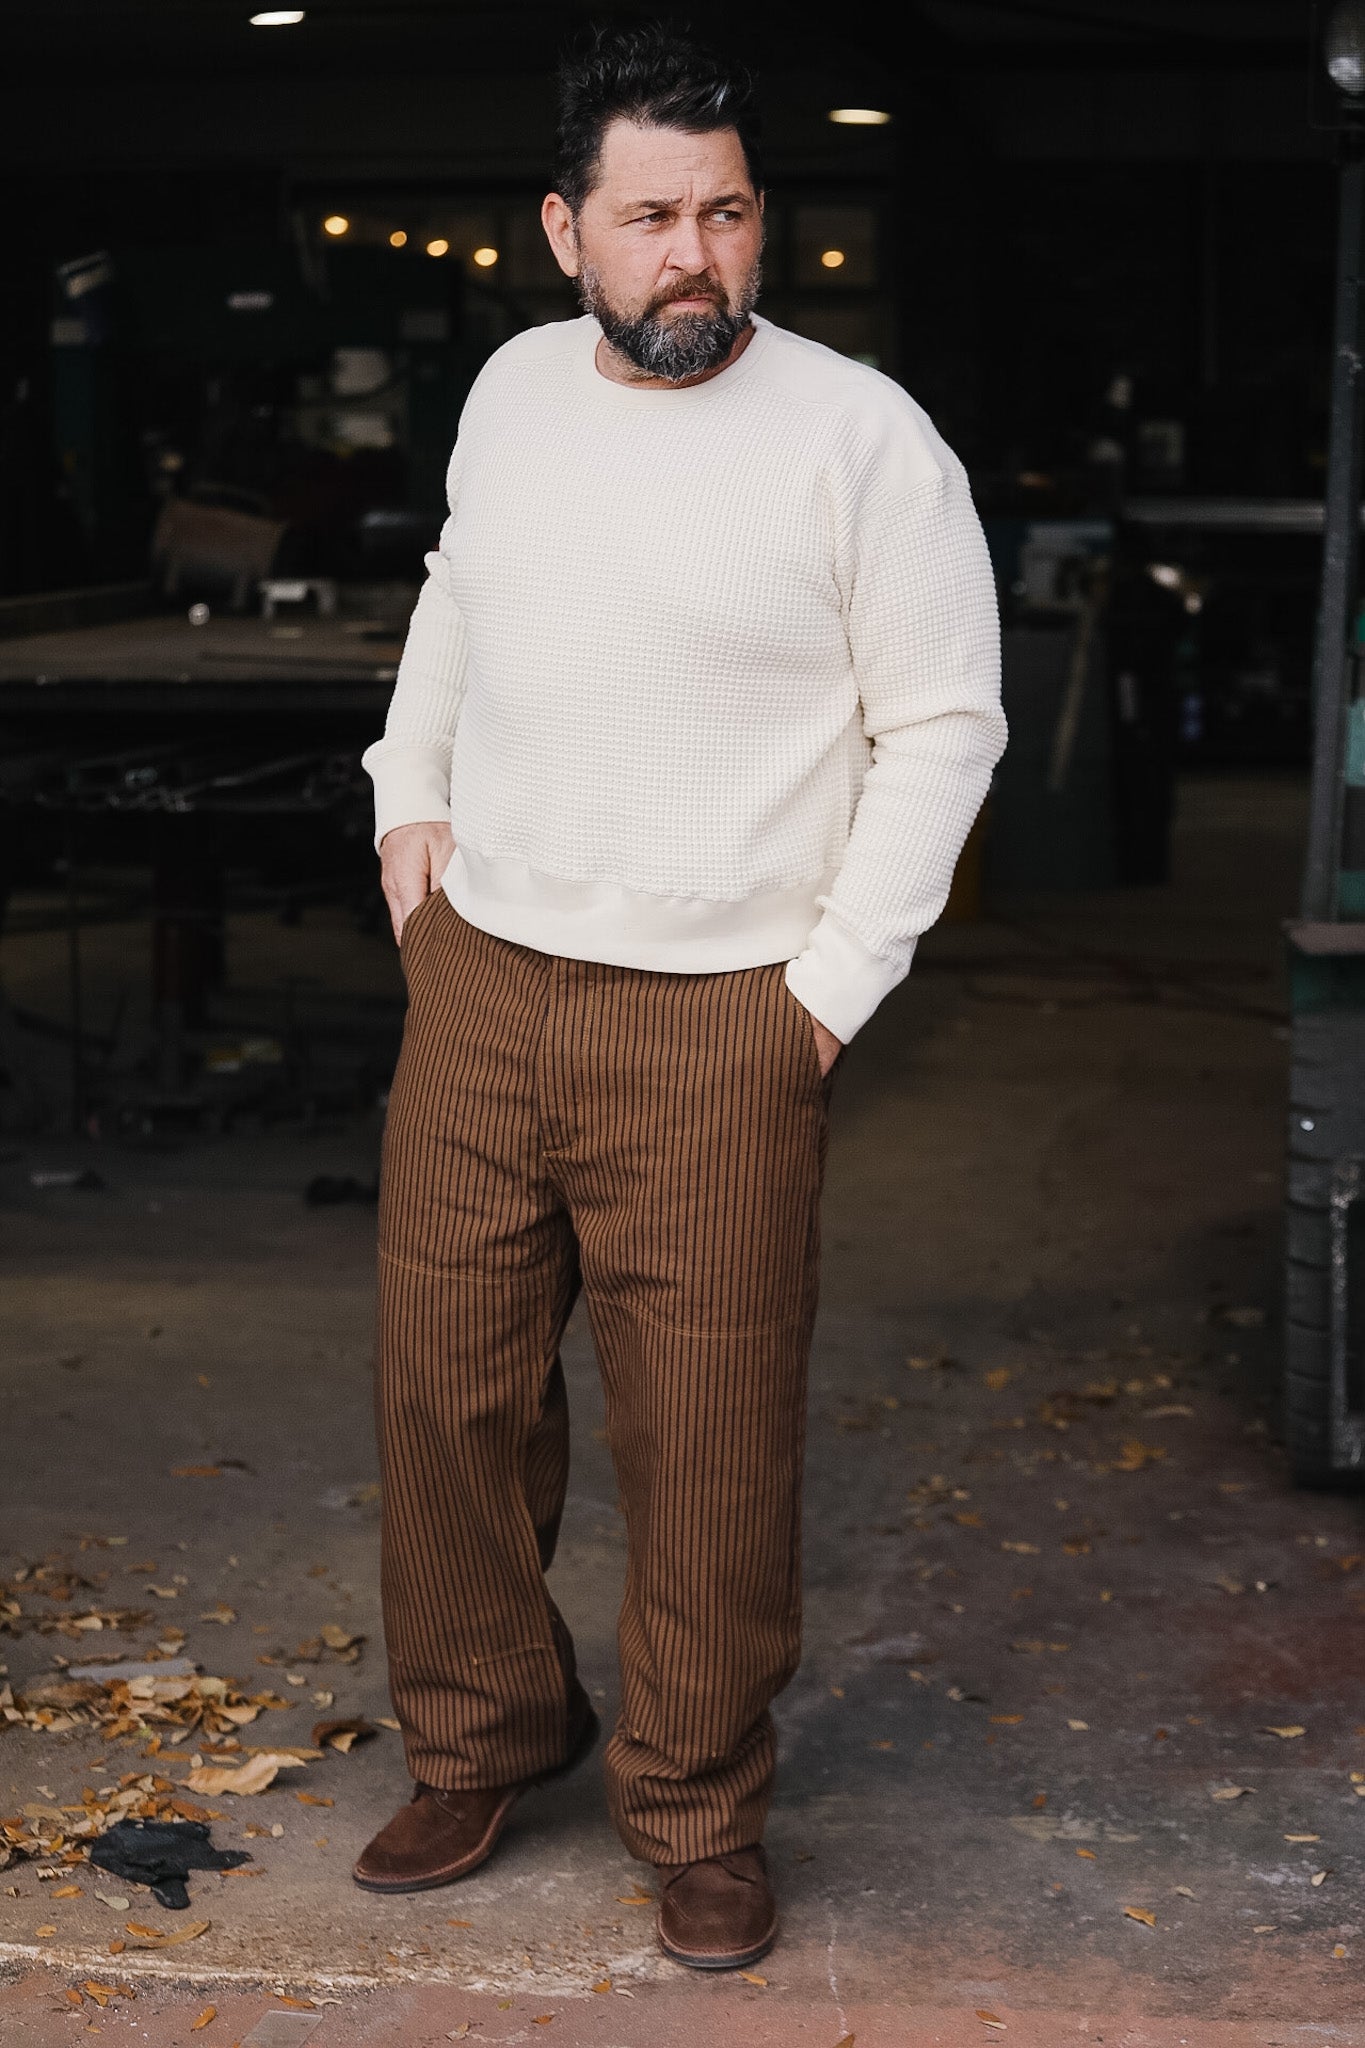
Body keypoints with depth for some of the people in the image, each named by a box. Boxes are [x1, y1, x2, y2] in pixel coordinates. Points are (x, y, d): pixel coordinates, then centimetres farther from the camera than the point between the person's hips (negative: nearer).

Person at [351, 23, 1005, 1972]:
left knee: (711, 1444, 1)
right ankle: (483, 1736, 33)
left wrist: (833, 984, -9)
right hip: (478, 981, 5)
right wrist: (409, 800, 15)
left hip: (715, 1025, -5)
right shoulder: (515, 387, 7)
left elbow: (942, 726, -6)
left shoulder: (863, 438, -9)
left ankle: (700, 1814, 21)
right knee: (446, 1388, 12)